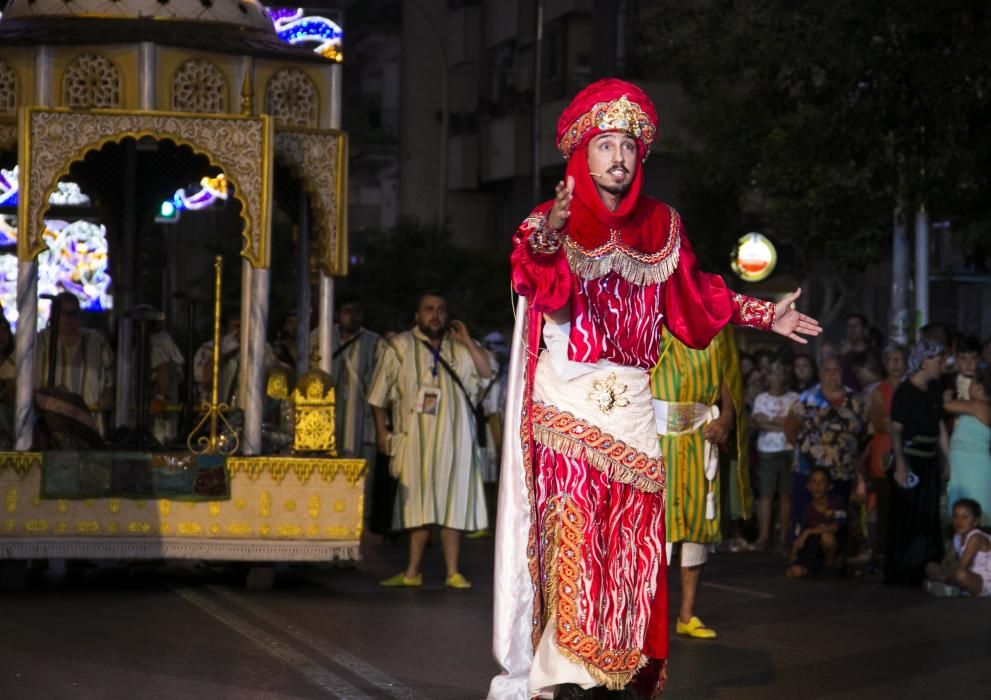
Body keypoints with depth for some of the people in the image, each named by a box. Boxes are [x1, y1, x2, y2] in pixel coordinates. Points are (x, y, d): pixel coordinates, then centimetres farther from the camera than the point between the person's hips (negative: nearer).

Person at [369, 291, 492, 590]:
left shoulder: (458, 347, 10)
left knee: (452, 506, 1)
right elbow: (378, 395, 4)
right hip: (416, 438, -2)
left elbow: (486, 372, 0)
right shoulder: (400, 347, 3)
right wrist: (381, 431, -1)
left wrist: (466, 340, -4)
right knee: (420, 506, 2)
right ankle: (412, 573, 9)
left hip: (453, 438, 2)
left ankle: (453, 573, 4)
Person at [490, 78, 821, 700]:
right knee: (573, 526, -10)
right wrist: (548, 237, -43)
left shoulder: (659, 226, 11)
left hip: (631, 402, 4)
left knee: (632, 531, 2)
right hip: (568, 399, -4)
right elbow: (538, 280, -22)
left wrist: (763, 316, 14)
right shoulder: (552, 221, -2)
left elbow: (694, 294, 17)